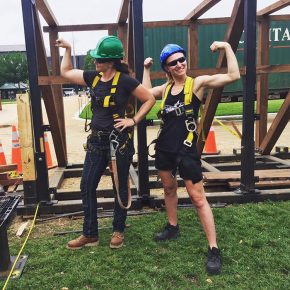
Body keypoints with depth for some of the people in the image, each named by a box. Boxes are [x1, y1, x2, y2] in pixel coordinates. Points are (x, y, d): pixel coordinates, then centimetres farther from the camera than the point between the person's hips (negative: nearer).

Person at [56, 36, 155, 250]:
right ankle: (90, 235, 21)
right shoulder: (92, 77, 6)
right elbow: (66, 72, 20)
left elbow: (150, 99, -6)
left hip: (119, 140, -6)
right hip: (97, 140, 6)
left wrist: (133, 121, -12)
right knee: (87, 186, 7)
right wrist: (68, 49, 15)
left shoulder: (124, 81, -12)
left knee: (120, 187, 9)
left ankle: (118, 231, 28)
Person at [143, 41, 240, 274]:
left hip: (186, 150, -6)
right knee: (169, 188, 21)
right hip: (164, 147, 6)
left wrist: (226, 47, -15)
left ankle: (214, 249, 7)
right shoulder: (166, 88, 8)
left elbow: (233, 76, -16)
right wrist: (146, 69, 18)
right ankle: (173, 227, 43)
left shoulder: (197, 83, -7)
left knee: (198, 198, -3)